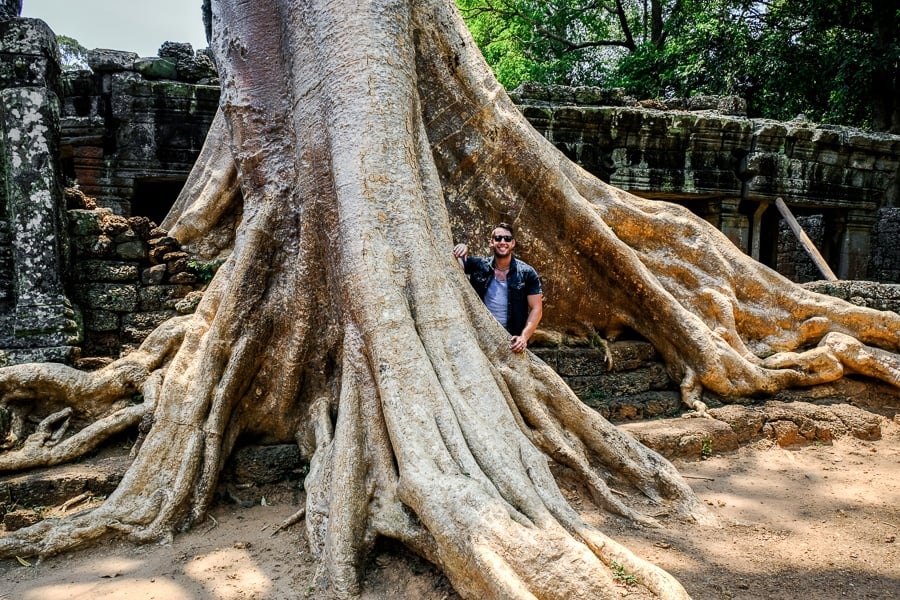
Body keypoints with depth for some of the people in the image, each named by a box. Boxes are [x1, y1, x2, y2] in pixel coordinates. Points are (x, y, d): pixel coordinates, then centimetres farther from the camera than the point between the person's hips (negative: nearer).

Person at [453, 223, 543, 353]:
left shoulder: (527, 273, -1)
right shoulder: (478, 266, 3)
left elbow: (536, 308, -2)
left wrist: (524, 337, -15)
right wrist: (461, 248, -21)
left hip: (513, 341, -1)